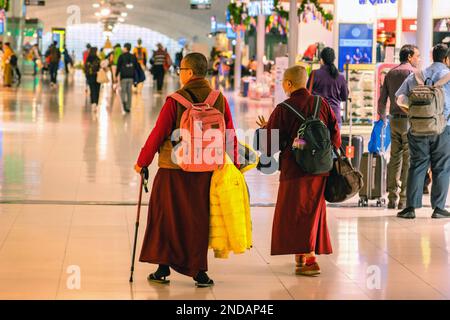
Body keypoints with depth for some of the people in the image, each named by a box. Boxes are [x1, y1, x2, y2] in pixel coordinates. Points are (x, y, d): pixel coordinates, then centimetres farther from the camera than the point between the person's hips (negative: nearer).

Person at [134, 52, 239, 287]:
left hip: (173, 170, -3)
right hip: (205, 169, 3)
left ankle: (163, 269, 12)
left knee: (167, 217, 10)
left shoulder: (175, 100, -11)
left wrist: (142, 161, 3)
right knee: (198, 219, 12)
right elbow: (230, 136, 3)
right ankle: (199, 271, 12)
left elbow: (158, 134, -8)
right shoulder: (220, 100, 0)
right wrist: (232, 166, 14)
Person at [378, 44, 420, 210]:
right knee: (408, 160, -4)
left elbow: (382, 101, 15)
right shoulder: (412, 72, -6)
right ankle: (404, 199, -6)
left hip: (394, 120, 6)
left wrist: (383, 118, 27)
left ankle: (392, 199, 7)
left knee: (395, 159, 8)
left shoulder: (390, 73, 14)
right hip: (409, 120, -6)